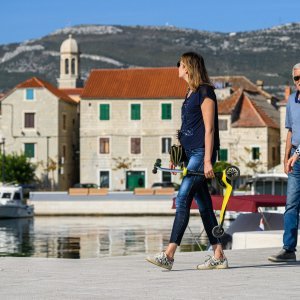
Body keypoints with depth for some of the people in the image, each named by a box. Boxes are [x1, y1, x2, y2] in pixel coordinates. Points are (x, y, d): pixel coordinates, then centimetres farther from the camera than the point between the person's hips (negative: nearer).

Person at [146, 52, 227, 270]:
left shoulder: (205, 92, -9)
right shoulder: (191, 93, 19)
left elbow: (209, 129, -14)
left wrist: (207, 161, -18)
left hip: (202, 153, -9)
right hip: (190, 153, 9)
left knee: (182, 200, -14)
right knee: (204, 205, 7)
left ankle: (169, 255, -18)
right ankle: (219, 256, 9)